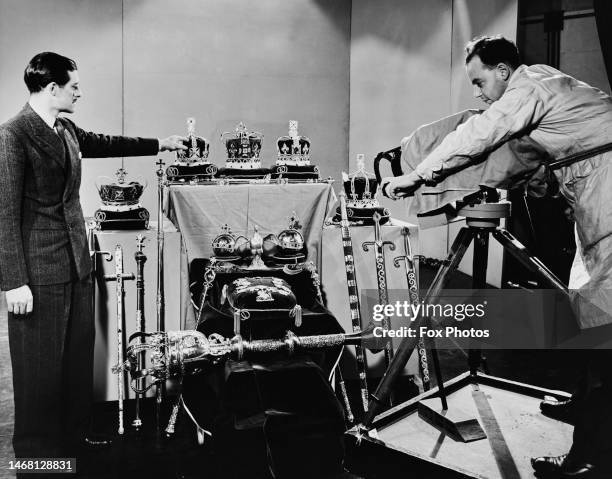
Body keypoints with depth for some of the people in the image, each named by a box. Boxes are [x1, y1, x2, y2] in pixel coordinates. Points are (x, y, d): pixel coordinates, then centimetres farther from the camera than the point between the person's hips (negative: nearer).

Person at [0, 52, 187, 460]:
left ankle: (74, 435, 31)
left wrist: (160, 144, 36)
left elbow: (104, 143, 31)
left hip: (77, 262, 8)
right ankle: (37, 450, 21)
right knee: (41, 365, 3)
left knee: (79, 356, 15)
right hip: (39, 273, -8)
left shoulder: (67, 131, 10)